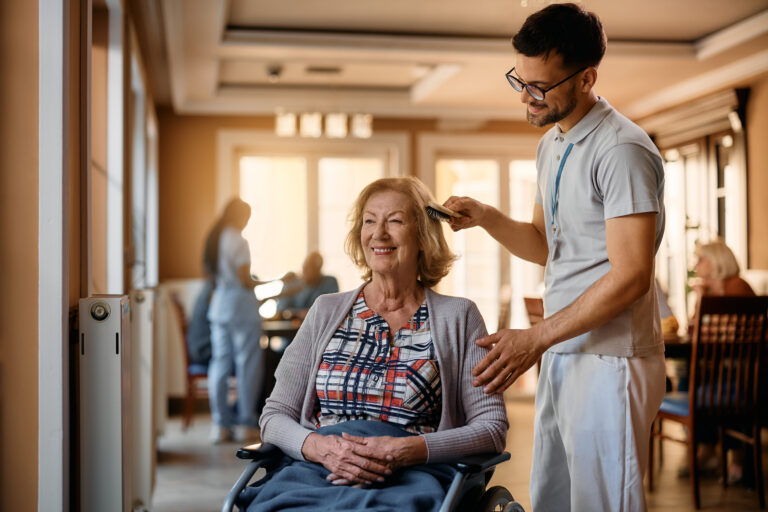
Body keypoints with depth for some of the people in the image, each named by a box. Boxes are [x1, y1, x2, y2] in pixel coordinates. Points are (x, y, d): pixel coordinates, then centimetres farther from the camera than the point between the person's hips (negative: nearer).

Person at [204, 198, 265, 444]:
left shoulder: (213, 238, 12)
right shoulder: (237, 241, -12)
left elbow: (215, 274, 12)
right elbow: (246, 280, -15)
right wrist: (260, 282, 5)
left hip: (219, 304, 8)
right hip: (240, 304, -8)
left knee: (220, 363, 7)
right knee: (247, 364, -1)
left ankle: (221, 425, 9)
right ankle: (246, 424, 3)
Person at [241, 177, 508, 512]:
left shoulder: (458, 318, 10)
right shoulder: (326, 311, 17)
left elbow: (492, 428, 4)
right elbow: (275, 415, 14)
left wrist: (405, 450, -11)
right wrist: (319, 447, -9)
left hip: (409, 478, -2)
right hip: (315, 471, 3)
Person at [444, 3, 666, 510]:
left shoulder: (622, 149, -15)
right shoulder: (551, 145, 15)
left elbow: (630, 276, -19)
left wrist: (535, 338, -17)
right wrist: (485, 217, 5)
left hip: (609, 360, -9)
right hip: (561, 355, 9)